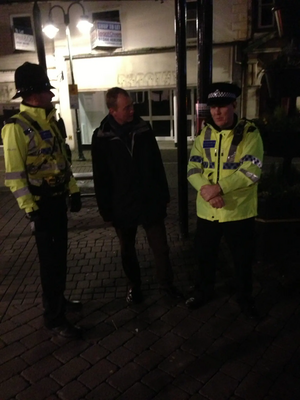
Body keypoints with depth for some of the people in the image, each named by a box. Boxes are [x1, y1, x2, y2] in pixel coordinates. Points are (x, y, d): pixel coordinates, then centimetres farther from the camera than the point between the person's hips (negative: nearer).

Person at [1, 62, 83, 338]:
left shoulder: (51, 122, 10)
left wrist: (73, 190, 14)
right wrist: (30, 209, -19)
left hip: (58, 198, 8)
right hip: (42, 202, -8)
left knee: (60, 253, 18)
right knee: (50, 259, 0)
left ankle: (58, 299, 38)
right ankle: (54, 317, 16)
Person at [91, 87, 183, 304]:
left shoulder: (144, 128, -1)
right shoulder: (102, 137, -7)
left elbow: (157, 164, 5)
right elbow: (101, 178, -3)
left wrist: (164, 195, 6)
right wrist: (106, 210, -3)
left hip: (150, 201, 1)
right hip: (123, 206, -1)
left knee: (161, 247, 9)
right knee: (128, 250, 16)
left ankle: (166, 283, 31)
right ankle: (134, 285, 37)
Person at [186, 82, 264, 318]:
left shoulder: (250, 133, -9)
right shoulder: (204, 134, 3)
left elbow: (251, 171, -20)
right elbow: (193, 169, -1)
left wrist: (219, 188, -27)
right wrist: (205, 190, -20)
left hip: (239, 210, -3)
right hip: (207, 210, 3)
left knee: (243, 259, 15)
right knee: (205, 255, 19)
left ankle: (245, 297, 40)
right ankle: (203, 292, 43)